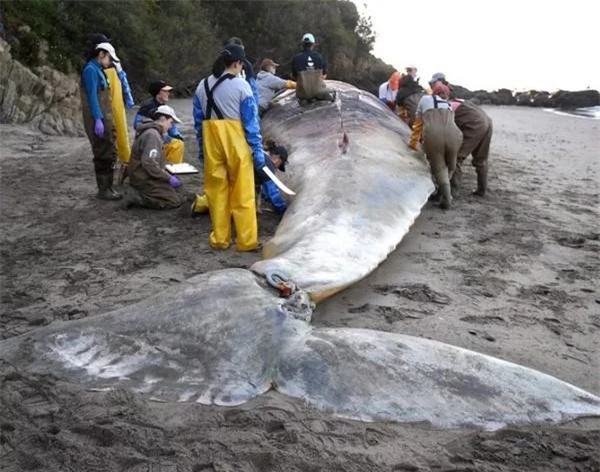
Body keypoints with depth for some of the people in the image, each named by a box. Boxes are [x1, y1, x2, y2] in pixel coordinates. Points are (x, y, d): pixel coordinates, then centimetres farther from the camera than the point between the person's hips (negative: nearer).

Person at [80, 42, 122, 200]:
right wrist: (98, 119, -23)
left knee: (110, 154, 14)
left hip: (106, 119, 10)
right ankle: (103, 190, 0)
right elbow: (92, 96, -18)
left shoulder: (98, 70, 19)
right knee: (103, 155, -6)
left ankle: (108, 187, 22)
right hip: (98, 120, -10)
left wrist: (106, 120, 16)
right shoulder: (91, 70, -10)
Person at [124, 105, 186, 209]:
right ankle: (137, 197, -12)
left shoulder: (154, 132, 16)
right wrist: (169, 178, -19)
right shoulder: (152, 134, -18)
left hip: (146, 177, 11)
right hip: (144, 180, -11)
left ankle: (139, 193, 6)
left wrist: (168, 175, 12)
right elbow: (149, 163, -27)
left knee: (178, 194, 11)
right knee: (176, 200, -13)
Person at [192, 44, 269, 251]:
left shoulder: (202, 86, 8)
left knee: (216, 191, 11)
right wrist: (257, 150, -4)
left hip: (211, 142, 4)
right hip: (236, 142, -4)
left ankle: (220, 239, 17)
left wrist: (201, 148, 17)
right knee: (242, 193, 2)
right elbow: (251, 121, -7)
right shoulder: (241, 85, -7)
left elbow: (198, 121, 11)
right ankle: (247, 241, 6)